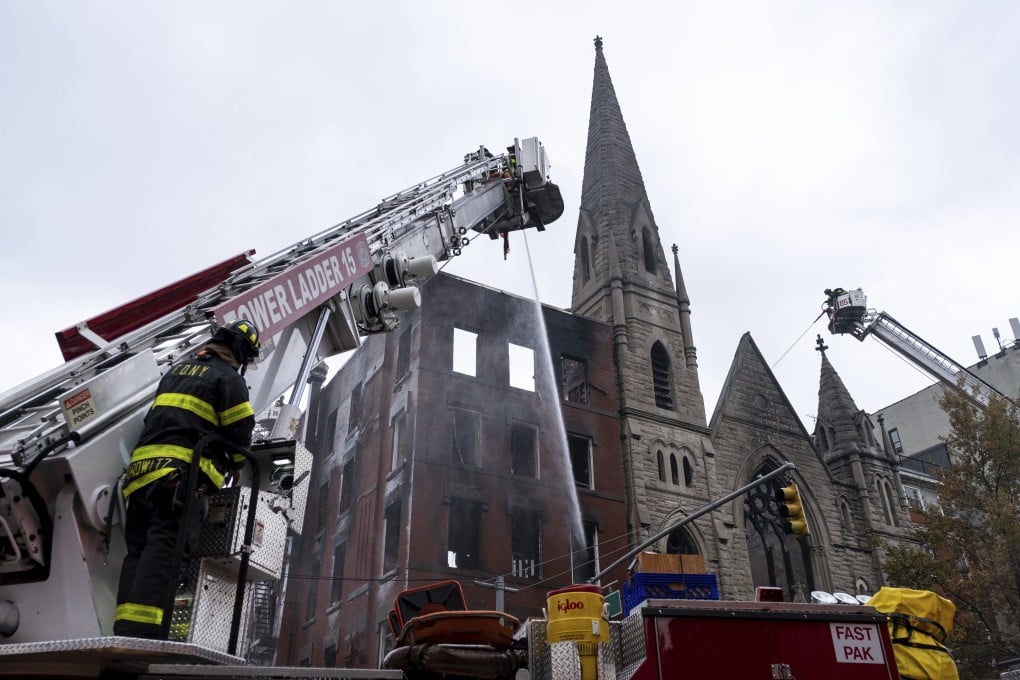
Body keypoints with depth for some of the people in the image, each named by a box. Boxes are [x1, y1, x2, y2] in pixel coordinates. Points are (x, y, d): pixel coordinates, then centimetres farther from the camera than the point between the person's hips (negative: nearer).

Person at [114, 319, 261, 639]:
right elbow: (240, 432, -1)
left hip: (142, 468, 7)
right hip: (182, 472, -7)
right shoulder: (229, 379, 2)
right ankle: (143, 634, -27)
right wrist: (235, 464, 20)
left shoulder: (177, 370, 26)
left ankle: (125, 630, -3)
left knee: (138, 549, 6)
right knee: (164, 548, -16)